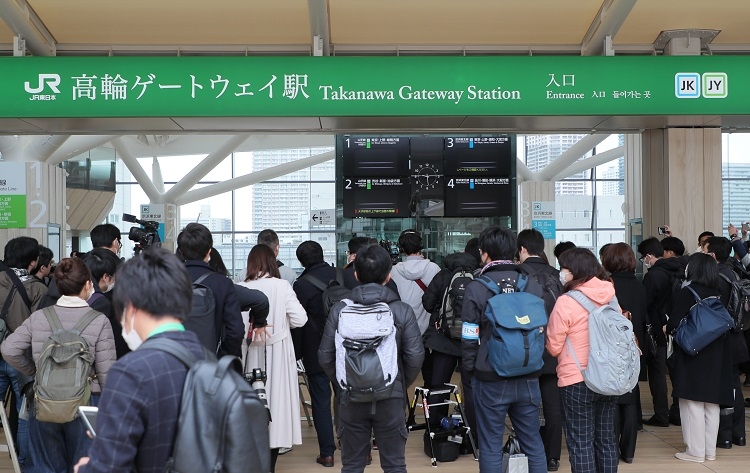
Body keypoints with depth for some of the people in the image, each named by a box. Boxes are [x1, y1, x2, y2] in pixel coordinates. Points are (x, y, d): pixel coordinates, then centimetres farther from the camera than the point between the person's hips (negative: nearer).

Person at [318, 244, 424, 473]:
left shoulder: (339, 310, -5)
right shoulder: (403, 311, -7)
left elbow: (325, 356, -4)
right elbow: (415, 356, -9)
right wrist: (401, 384, 9)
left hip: (351, 398, 1)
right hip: (391, 398, -1)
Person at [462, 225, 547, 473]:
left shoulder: (476, 288, -10)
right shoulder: (533, 286, 0)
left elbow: (469, 338, -8)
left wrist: (470, 369, 6)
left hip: (491, 380, -3)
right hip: (528, 379, 3)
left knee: (490, 447, 7)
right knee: (533, 443, 14)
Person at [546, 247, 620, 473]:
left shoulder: (566, 302, -16)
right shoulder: (611, 297, 1)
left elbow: (554, 347, -10)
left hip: (577, 380, -6)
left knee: (580, 442, 3)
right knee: (606, 438, 16)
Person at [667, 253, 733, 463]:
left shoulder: (685, 293, -13)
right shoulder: (717, 294, 6)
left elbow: (675, 324, -17)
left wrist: (667, 328, 3)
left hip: (691, 356, -6)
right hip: (714, 357, 6)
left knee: (693, 403, 0)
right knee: (711, 403, 11)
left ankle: (695, 451, 5)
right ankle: (710, 450, 19)